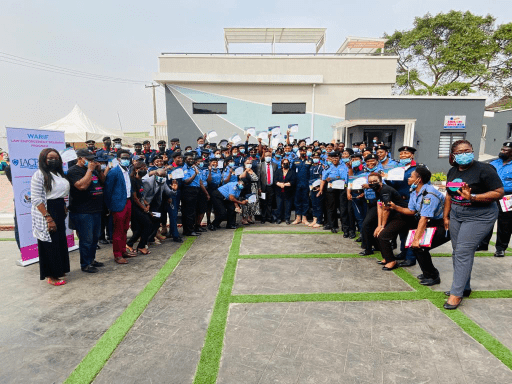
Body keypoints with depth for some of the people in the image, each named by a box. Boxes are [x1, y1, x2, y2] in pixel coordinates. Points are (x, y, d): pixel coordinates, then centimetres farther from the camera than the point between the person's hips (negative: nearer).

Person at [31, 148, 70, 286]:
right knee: (50, 244, 0)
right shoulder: (39, 174, -12)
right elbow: (36, 199, -17)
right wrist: (48, 218, -21)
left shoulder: (59, 174, 13)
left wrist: (64, 209, 11)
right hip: (46, 213, -8)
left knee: (60, 242, 15)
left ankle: (58, 270, 30)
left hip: (59, 212, 8)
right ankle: (51, 276, 12)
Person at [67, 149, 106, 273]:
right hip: (82, 212, -8)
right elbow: (82, 185, -24)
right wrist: (90, 170, -17)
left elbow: (103, 181, 18)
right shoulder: (74, 171, -9)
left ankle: (91, 259, 30)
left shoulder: (93, 169, 15)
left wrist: (99, 170, 2)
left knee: (95, 237, 16)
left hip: (96, 210, 8)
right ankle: (85, 264, 10)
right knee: (86, 239, -3)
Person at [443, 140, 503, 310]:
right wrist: (446, 216, 15)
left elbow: (499, 193, -14)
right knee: (457, 252, 9)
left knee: (463, 252, -10)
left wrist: (472, 197, -26)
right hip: (456, 215, 7)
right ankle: (464, 287, 25)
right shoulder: (452, 171, 8)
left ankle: (456, 294, -2)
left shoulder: (484, 169, -12)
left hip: (479, 217, -7)